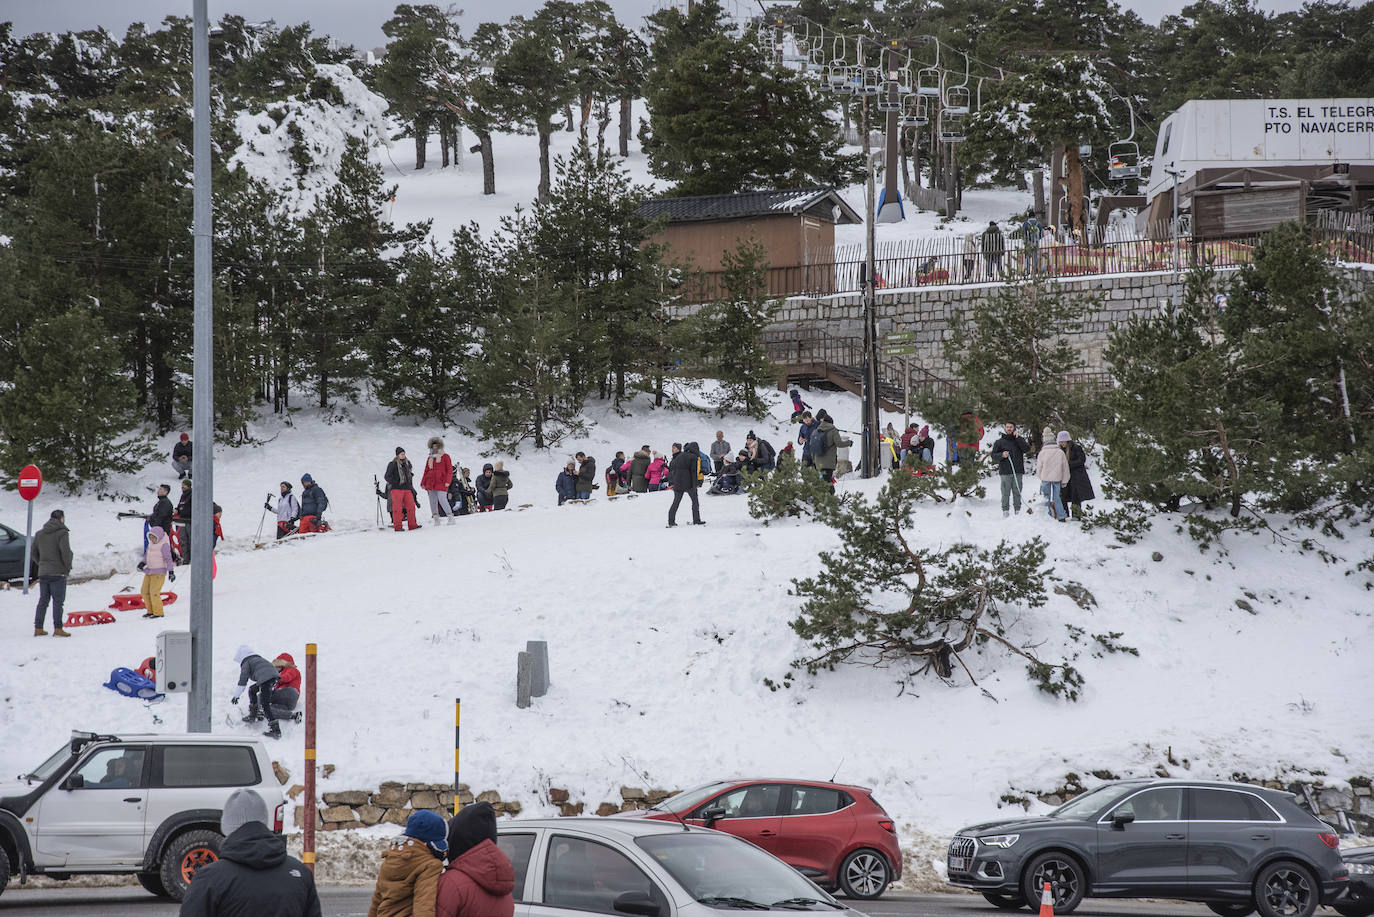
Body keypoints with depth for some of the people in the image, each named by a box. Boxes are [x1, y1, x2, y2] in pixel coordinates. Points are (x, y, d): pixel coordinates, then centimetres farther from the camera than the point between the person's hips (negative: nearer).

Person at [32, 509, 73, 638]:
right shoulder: (62, 533, -9)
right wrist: (68, 567, -5)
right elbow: (66, 552, -18)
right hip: (58, 572, -6)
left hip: (43, 573, 6)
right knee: (58, 601, -3)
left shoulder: (39, 534, 11)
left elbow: (34, 553, 13)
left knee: (43, 600, 11)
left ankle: (38, 628, 10)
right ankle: (57, 628, -6)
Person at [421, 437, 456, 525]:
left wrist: (447, 481, -12)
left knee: (442, 499, -14)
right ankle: (435, 518, 6)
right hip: (430, 483, 5)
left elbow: (450, 470, -1)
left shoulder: (445, 456, 4)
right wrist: (423, 483, 15)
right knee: (432, 501, 1)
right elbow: (426, 471, 21)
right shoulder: (430, 458, 17)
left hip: (441, 483, -5)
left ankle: (450, 517, -6)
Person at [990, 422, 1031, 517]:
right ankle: (1005, 511, 0)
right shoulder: (1000, 441, 8)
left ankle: (1018, 511, 7)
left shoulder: (1019, 439, 10)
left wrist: (1017, 438, -8)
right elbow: (993, 455, 8)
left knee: (1017, 492, 2)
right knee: (1006, 493, -5)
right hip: (1005, 472, -1)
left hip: (1018, 472, 1)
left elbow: (1027, 449, -5)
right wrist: (1001, 455, -13)